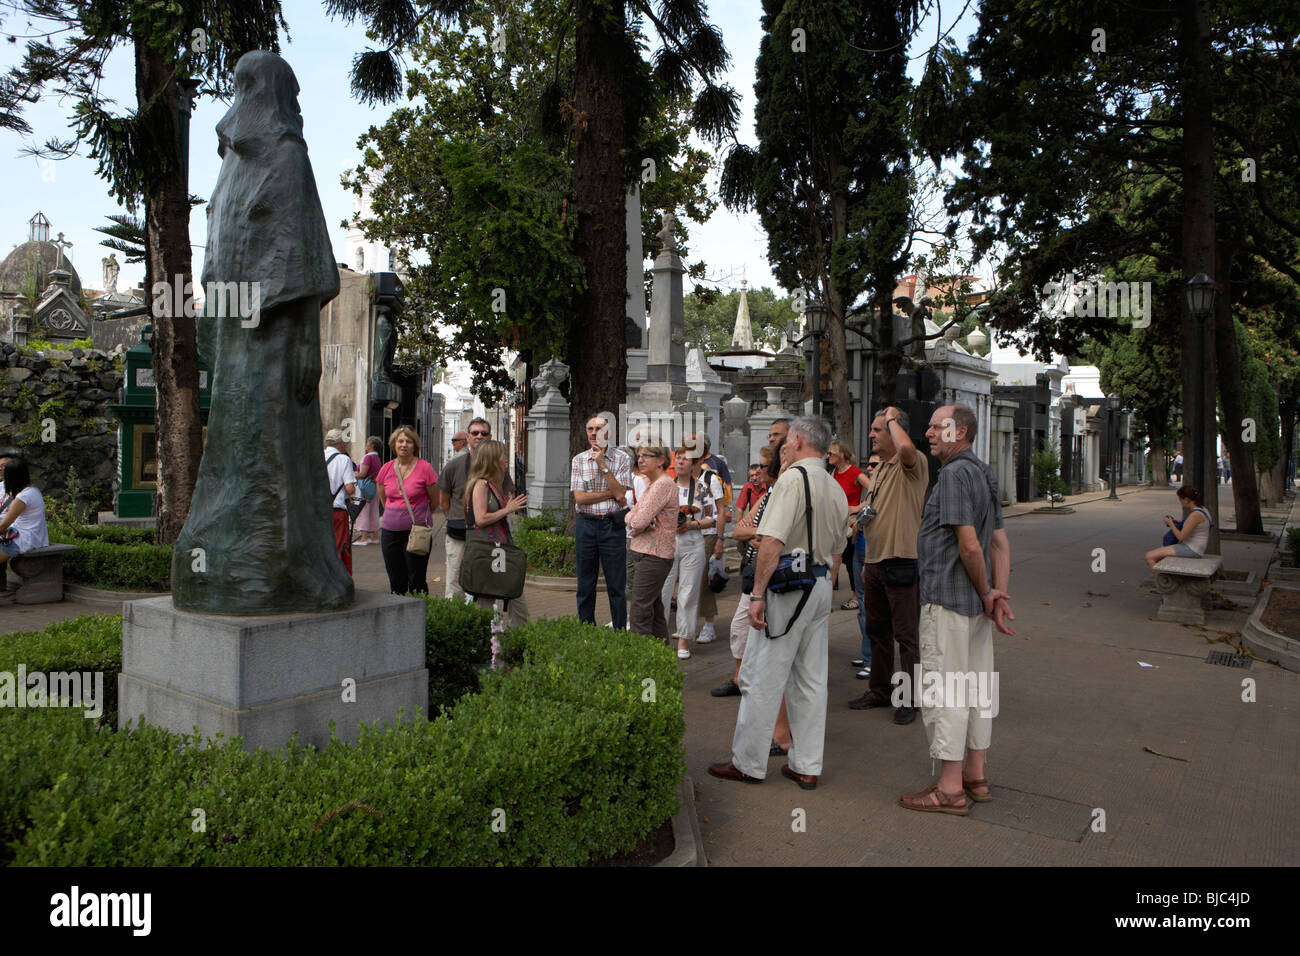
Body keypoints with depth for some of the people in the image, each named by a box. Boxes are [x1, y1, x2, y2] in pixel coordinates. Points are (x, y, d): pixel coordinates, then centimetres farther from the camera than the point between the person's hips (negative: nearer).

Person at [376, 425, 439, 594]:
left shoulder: (425, 468, -8)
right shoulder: (386, 469, 5)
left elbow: (435, 501, 2)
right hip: (390, 529, 4)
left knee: (416, 582, -3)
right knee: (396, 582, 10)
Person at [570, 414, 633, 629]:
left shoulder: (621, 458, 0)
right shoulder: (578, 460, 5)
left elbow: (620, 494, -12)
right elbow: (579, 498, -5)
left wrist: (603, 465, -13)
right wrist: (611, 493, -10)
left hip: (612, 525, -2)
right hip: (586, 525, 2)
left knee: (616, 585, 2)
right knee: (585, 585, 9)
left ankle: (620, 633, 11)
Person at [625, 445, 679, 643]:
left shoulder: (663, 484, -17)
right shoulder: (650, 484, 15)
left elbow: (639, 521, -23)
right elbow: (630, 516, 13)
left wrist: (634, 521, -1)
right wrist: (633, 520, -9)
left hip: (654, 556, -10)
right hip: (649, 553, 10)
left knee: (639, 612, -10)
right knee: (654, 607, 16)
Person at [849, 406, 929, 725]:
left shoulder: (912, 464, -11)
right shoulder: (880, 468, 17)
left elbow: (906, 447, -38)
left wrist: (893, 417, -18)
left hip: (901, 561, -9)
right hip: (875, 561, 9)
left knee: (905, 634, 0)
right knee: (877, 630, 17)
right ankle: (879, 690, 29)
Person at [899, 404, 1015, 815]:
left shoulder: (955, 473, -16)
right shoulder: (984, 473, 14)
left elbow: (970, 545, -21)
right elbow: (1000, 542, 10)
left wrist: (986, 594, -8)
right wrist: (999, 593, 1)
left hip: (947, 600, -10)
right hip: (974, 603, 10)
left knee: (941, 690, -2)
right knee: (978, 688, 14)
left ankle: (950, 789, 5)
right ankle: (975, 778, 25)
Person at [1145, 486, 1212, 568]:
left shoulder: (1195, 515, -22)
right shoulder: (1201, 510, 9)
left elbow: (1181, 537, -20)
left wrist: (1170, 523, -6)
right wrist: (1176, 523, 8)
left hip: (1192, 550, -11)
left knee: (1150, 557, -13)